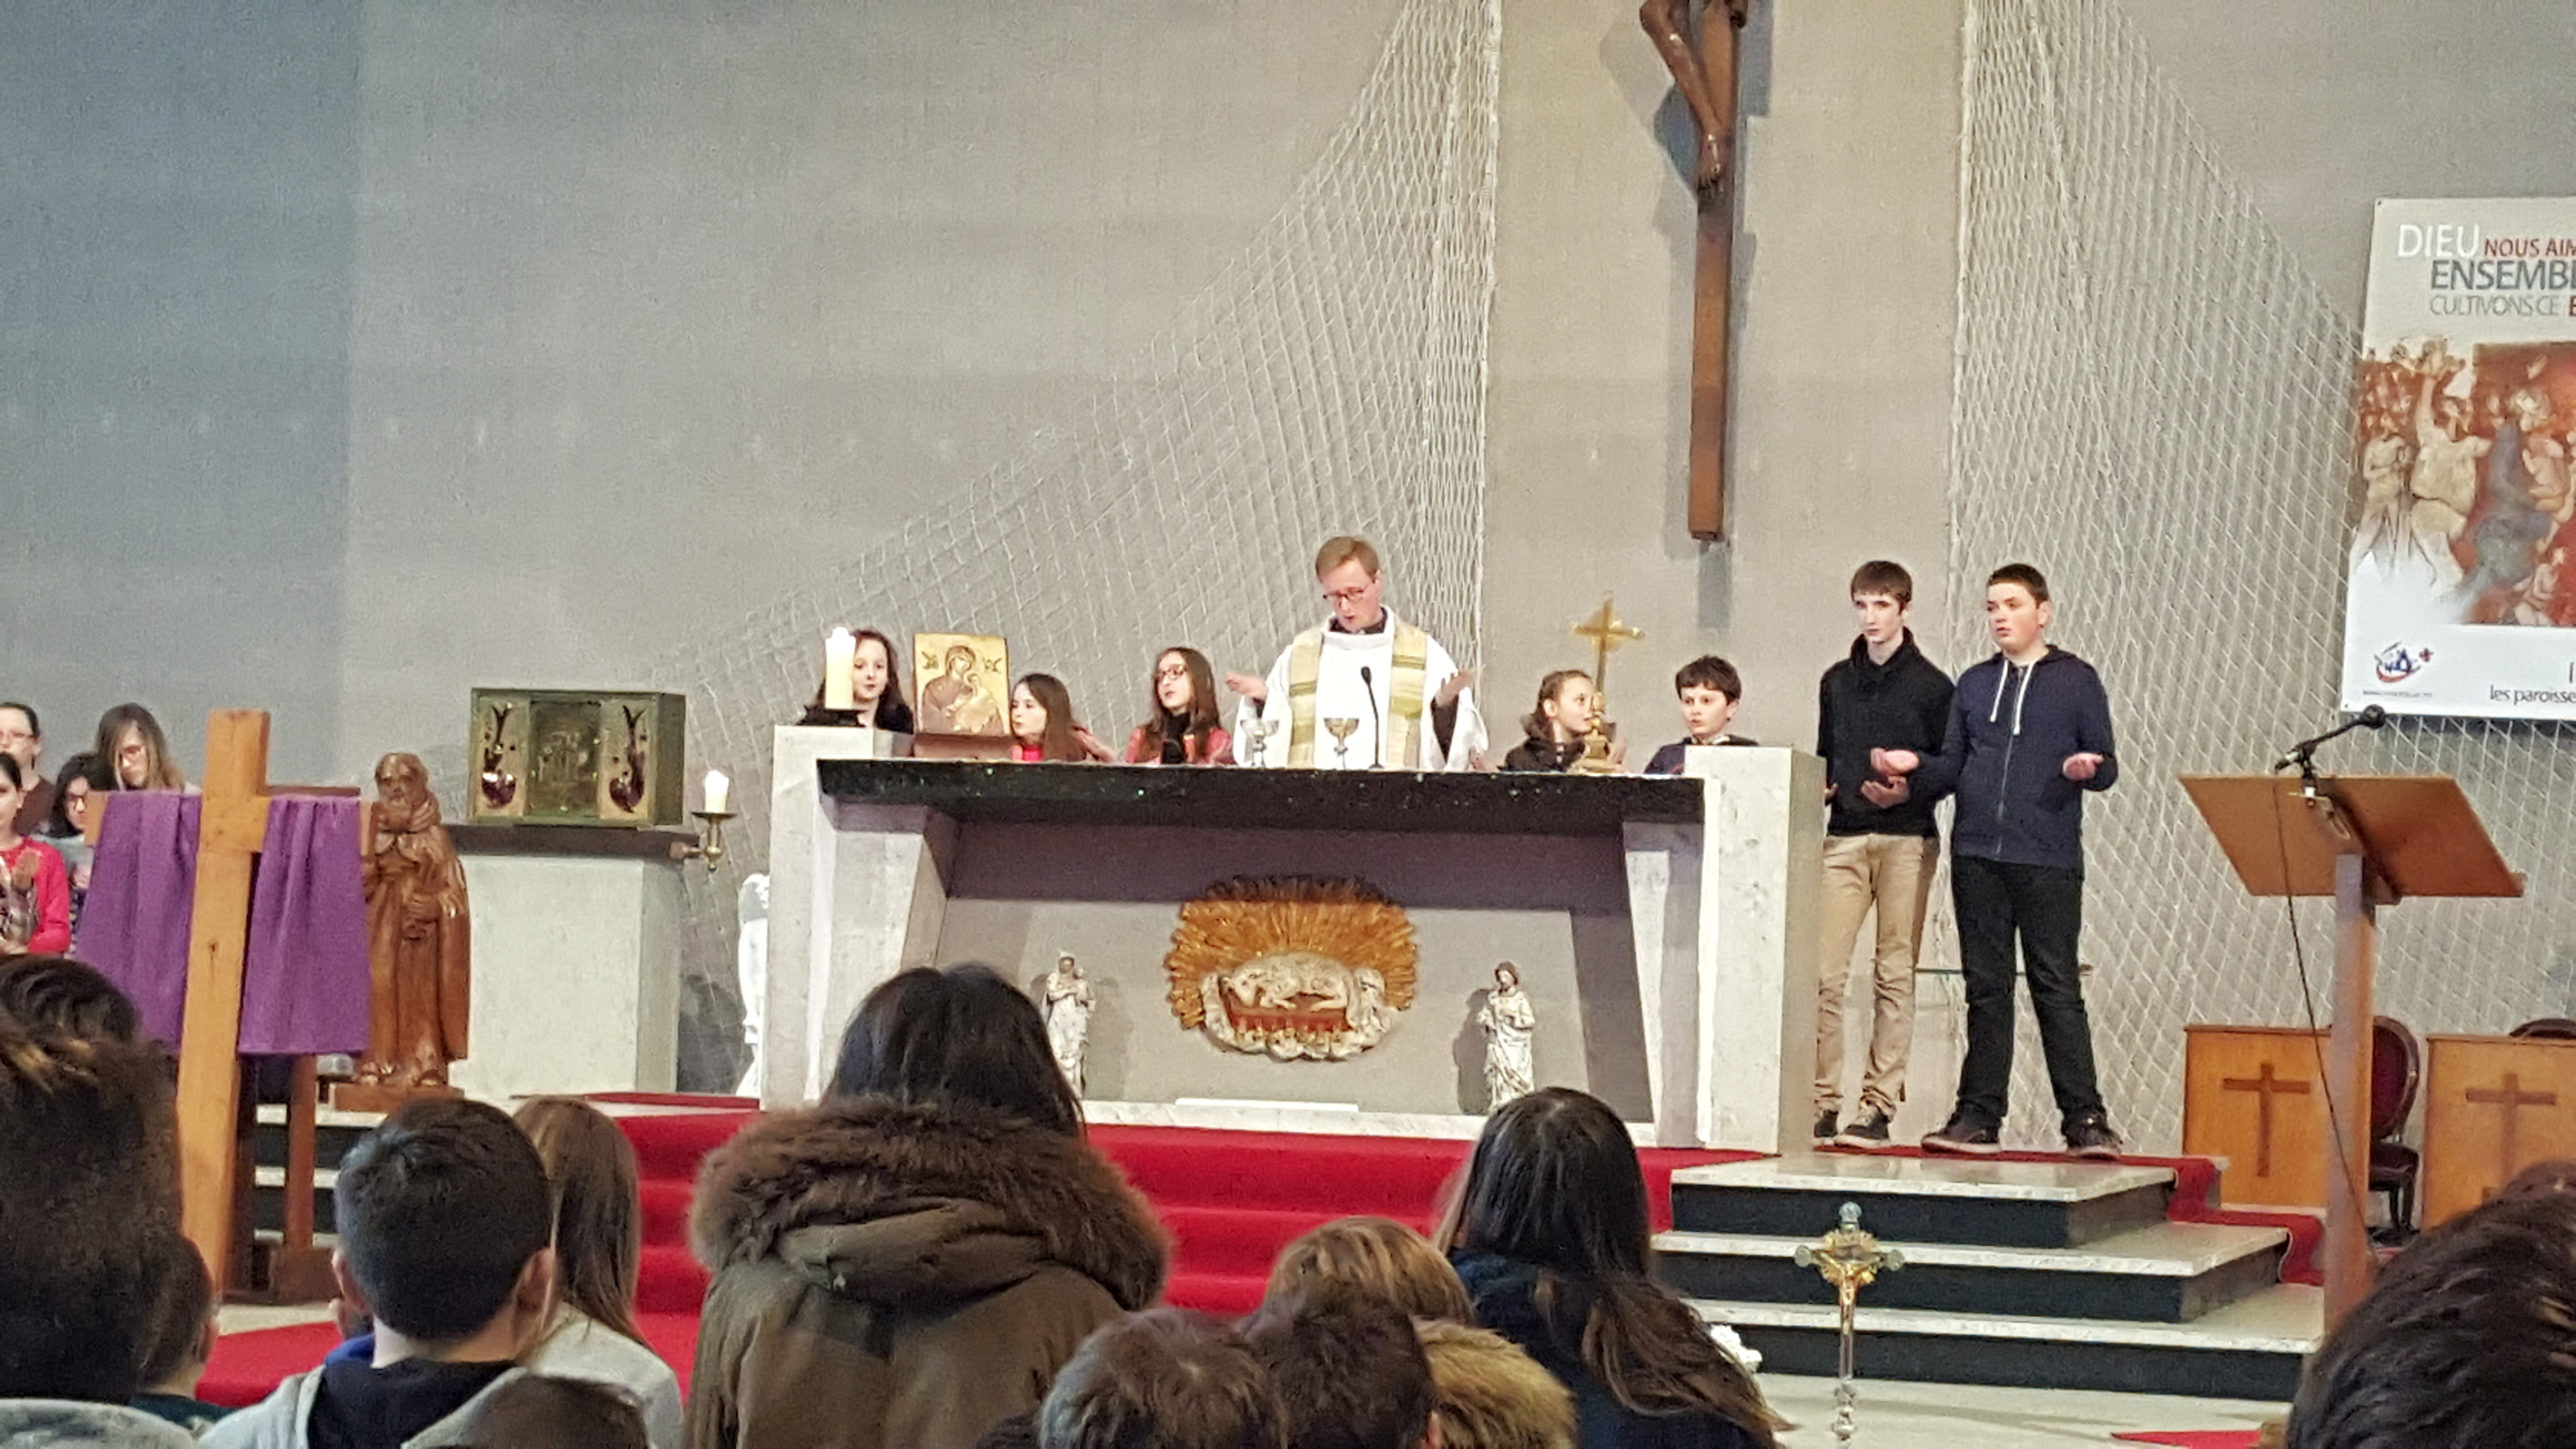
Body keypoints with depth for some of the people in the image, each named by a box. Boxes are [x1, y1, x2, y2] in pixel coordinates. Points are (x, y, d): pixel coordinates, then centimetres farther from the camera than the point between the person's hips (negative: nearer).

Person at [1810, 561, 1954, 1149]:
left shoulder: (1931, 686, 2)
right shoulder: (1836, 681, 15)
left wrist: (1909, 792, -16)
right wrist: (1819, 789, 2)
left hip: (1907, 839, -3)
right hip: (1845, 837, 4)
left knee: (1895, 974, -1)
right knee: (1824, 972, -5)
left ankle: (1880, 1107, 1)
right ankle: (1823, 1104, 0)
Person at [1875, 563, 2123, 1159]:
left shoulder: (2076, 681, 5)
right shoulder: (1973, 686, 16)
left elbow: (2107, 765, 3)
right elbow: (1952, 769, 16)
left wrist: (2087, 769, -19)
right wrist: (1913, 767, -4)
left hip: (2047, 862, -4)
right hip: (1977, 858, 4)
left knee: (2057, 989, -5)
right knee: (1986, 987, 7)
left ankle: (2086, 1121, -3)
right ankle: (1979, 1117, 9)